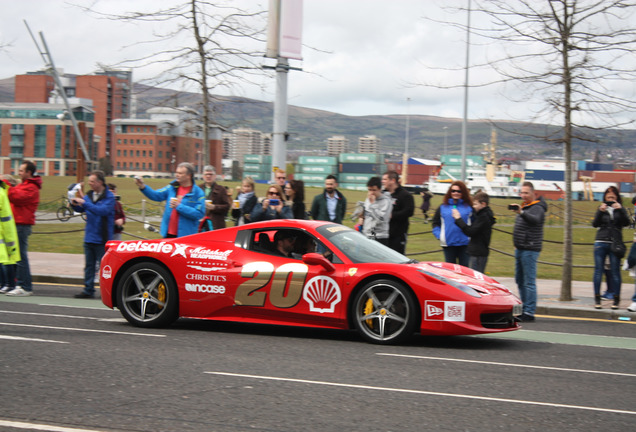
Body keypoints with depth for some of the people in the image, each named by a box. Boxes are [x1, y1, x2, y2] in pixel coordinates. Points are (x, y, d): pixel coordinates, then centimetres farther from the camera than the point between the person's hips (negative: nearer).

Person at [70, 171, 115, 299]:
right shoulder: (89, 195, 12)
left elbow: (103, 210, -24)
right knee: (89, 265, 9)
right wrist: (75, 204, -5)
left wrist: (85, 203, -25)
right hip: (89, 238, 7)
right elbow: (80, 209, 19)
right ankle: (88, 290, 14)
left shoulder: (109, 197, -8)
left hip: (102, 239, -7)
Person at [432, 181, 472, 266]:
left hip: (464, 243, -2)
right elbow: (435, 223, 13)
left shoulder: (468, 207, 1)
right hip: (448, 244, 2)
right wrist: (439, 236, 0)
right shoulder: (443, 207, 7)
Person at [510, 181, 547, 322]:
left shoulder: (537, 208, -12)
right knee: (520, 281, 14)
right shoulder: (524, 207, 17)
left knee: (529, 282, -11)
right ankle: (524, 309, 20)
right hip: (520, 249, 10)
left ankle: (529, 313, -11)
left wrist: (521, 212, -52)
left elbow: (535, 219, -35)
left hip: (530, 250, -10)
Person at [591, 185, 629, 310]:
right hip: (601, 243, 1)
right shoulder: (601, 209, 9)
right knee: (598, 270, -1)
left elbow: (626, 223, -6)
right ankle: (597, 299, 3)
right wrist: (600, 211, -16)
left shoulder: (620, 209, 9)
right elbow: (595, 224, -2)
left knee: (615, 272, -2)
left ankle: (616, 299, 1)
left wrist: (620, 210, -19)